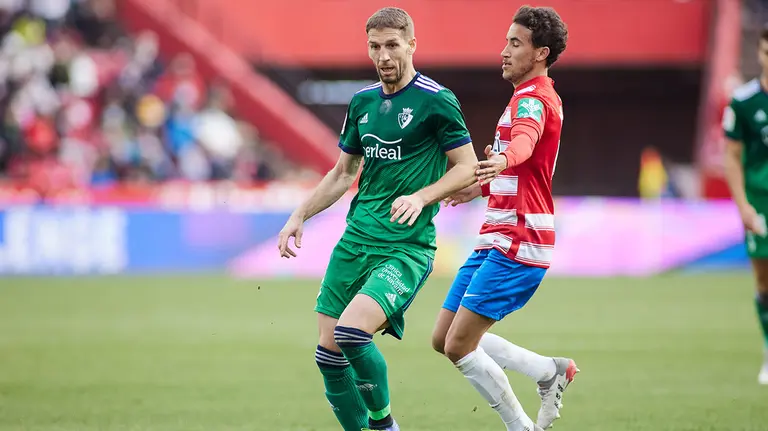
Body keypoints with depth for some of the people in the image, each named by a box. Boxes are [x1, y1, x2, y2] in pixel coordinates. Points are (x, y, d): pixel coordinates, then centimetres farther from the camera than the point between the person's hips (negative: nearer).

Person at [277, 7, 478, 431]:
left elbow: (467, 168, -5)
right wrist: (300, 215, 15)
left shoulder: (435, 100, -7)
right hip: (356, 238, 7)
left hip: (407, 247, -7)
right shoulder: (362, 102, 13)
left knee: (352, 332, -25)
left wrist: (421, 197, -19)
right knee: (329, 351, 0)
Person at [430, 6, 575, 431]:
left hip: (516, 244, -10)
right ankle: (551, 371, 17)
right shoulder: (530, 97, 19)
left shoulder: (533, 98, -14)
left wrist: (501, 161, -59)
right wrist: (482, 186, 40)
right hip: (494, 239, 10)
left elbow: (524, 140, -39)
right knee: (443, 339, 9)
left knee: (458, 345, -12)